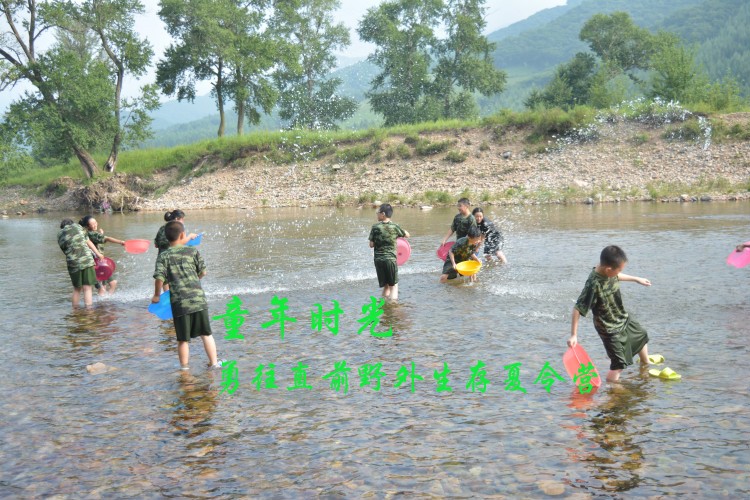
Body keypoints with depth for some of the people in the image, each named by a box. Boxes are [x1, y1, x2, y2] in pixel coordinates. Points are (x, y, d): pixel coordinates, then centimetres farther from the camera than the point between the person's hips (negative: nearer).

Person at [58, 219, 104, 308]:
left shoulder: (60, 235, 10)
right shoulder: (77, 227, 7)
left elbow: (65, 251, 12)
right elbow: (88, 242, 7)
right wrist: (98, 253, 14)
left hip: (73, 264, 2)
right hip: (87, 260, -2)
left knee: (76, 289, 17)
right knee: (87, 288, 0)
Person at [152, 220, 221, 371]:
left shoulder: (163, 256, -1)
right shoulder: (193, 251, 2)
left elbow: (159, 278, -11)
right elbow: (203, 272, 7)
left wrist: (156, 295, 5)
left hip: (179, 303, -1)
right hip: (198, 299, 1)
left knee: (183, 339, 10)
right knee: (206, 334, 13)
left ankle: (184, 367, 19)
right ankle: (214, 363, 20)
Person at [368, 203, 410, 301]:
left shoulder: (375, 227, -3)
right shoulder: (395, 227, -3)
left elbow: (371, 245, -1)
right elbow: (407, 235, 13)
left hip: (378, 260, 2)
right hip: (391, 259, -2)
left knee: (385, 286, 14)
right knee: (393, 286, 5)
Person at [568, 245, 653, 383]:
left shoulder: (609, 272, -14)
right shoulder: (593, 285, -37)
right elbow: (578, 309, -33)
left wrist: (637, 279, 27)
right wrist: (573, 335, -33)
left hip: (623, 319, 9)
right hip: (610, 329, -9)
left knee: (642, 336, 31)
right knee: (619, 364, -9)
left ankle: (645, 365, 58)